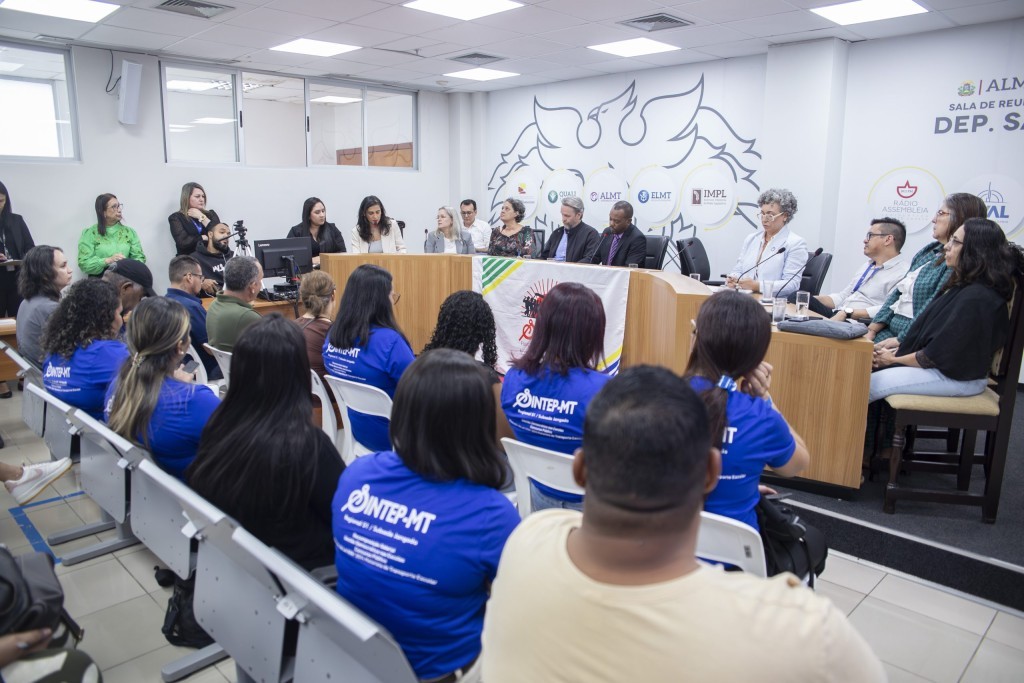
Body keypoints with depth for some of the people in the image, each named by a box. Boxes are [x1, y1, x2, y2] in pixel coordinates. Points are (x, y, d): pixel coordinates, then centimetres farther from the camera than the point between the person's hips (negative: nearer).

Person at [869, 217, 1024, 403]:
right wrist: (898, 342, 4)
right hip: (942, 365, 9)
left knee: (867, 387, -22)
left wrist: (893, 359, -9)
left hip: (958, 376, -9)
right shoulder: (963, 286, 10)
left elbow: (939, 354, -21)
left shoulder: (977, 299, -22)